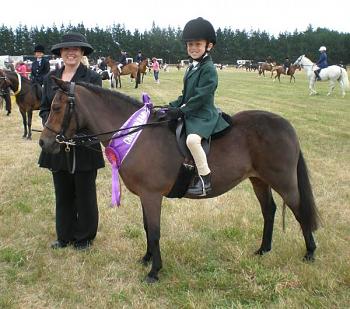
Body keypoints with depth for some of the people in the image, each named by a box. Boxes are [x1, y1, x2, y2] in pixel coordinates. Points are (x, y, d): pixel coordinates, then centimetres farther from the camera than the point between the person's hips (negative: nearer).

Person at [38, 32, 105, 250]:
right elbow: (44, 109, 11)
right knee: (63, 193, 15)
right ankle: (65, 236, 30)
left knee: (85, 193, 8)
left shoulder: (92, 78, -5)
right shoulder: (51, 78, 8)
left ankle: (85, 237, 25)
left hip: (84, 144, -4)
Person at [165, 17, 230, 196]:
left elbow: (200, 97, -19)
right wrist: (173, 107, 5)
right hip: (188, 113, 10)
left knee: (192, 139, -34)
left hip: (203, 115, -10)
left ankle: (205, 180, -21)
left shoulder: (209, 69, -13)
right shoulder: (192, 67, 14)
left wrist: (181, 111, -18)